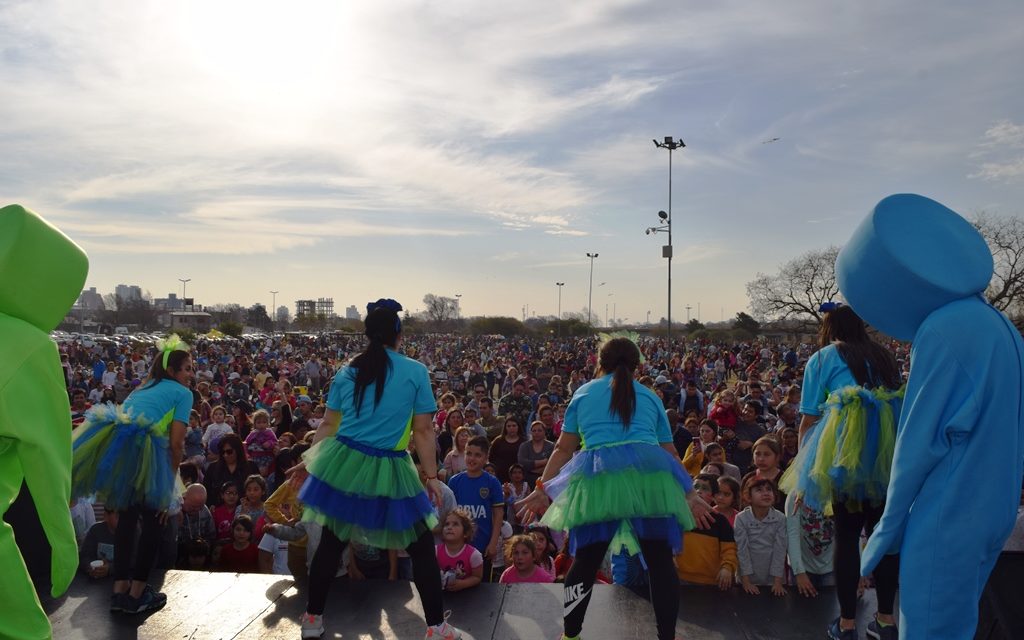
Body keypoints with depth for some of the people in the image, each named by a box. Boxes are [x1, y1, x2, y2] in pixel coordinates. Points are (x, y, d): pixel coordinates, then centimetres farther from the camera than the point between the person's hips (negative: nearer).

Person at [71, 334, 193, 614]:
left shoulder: (142, 388, 31)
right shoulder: (182, 392, 10)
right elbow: (176, 443, -1)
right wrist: (169, 485, 7)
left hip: (112, 443, 7)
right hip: (140, 447, -7)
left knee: (126, 516, 23)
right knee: (154, 520, 12)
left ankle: (120, 590, 26)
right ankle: (136, 593, 16)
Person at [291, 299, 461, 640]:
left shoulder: (347, 372, 5)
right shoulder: (416, 372, -4)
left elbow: (328, 424, 8)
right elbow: (423, 430, -5)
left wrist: (309, 460, 20)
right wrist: (432, 476, 1)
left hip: (343, 464, 4)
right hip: (388, 471, -3)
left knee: (332, 542, 18)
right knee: (421, 548, 9)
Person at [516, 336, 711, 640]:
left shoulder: (583, 393, 22)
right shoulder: (650, 397, 24)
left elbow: (564, 448, 18)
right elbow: (669, 452, 26)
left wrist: (542, 489, 23)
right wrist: (689, 494, 34)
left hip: (598, 478, 0)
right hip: (650, 476, 0)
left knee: (586, 560, 12)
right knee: (660, 560, 10)